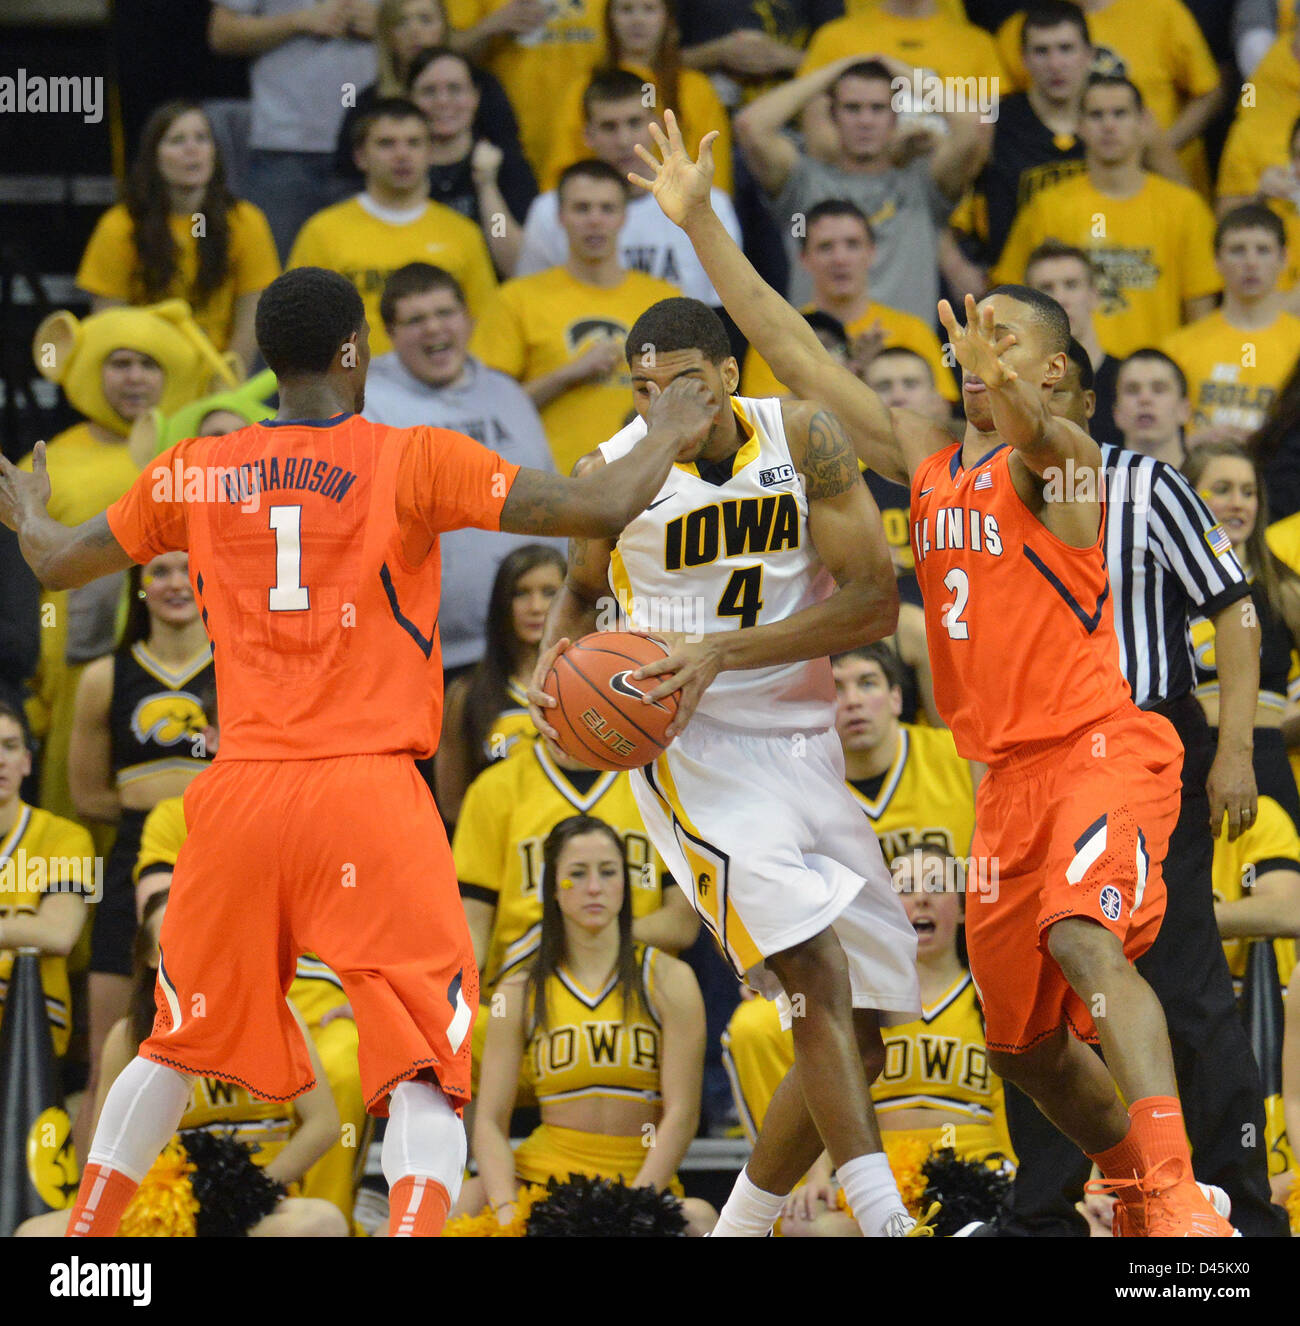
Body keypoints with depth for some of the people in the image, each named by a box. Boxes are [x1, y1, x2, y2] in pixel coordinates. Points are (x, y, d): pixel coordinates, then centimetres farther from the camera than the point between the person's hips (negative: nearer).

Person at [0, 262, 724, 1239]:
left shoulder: (197, 472, 8)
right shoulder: (412, 462, -2)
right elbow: (600, 510, -7)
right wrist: (670, 435, 13)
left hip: (240, 793, 4)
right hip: (368, 792, -4)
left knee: (180, 1044, 23)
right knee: (423, 1068, -5)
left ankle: (81, 1236, 25)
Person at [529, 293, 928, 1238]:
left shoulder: (804, 439, -5)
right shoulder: (616, 473, -5)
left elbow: (876, 602, -11)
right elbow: (582, 588, 17)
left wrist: (725, 650, -19)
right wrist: (555, 665, -5)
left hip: (804, 745, 4)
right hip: (692, 748, -4)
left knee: (856, 1037, 6)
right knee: (821, 970, -26)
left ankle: (740, 1230, 23)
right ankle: (884, 1221, -33)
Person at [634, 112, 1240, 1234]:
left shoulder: (1058, 461, -6)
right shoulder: (925, 460, 14)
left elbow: (1039, 433, -32)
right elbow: (796, 356, 15)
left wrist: (998, 384, -54)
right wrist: (701, 227, 11)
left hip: (1100, 749, -8)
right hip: (1008, 775, 8)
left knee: (1083, 942, -32)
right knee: (1022, 1038, 13)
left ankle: (1180, 1201, -41)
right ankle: (1142, 1188, 33)